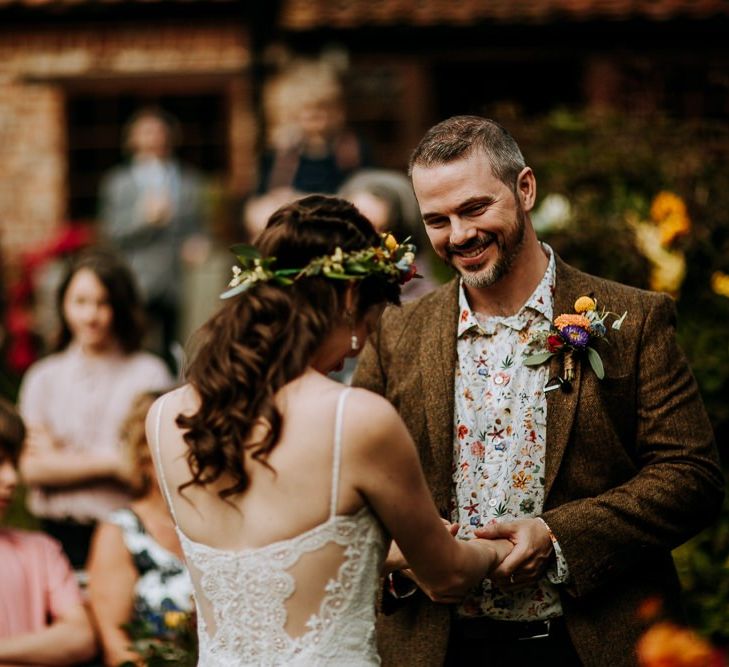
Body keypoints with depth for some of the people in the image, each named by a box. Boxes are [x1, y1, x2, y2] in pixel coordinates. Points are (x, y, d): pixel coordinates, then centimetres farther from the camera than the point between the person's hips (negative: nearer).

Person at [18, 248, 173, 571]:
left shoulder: (148, 373, 2)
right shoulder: (43, 377, 13)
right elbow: (32, 468, 4)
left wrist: (62, 459, -1)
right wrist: (109, 460, -6)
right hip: (57, 536, 2)